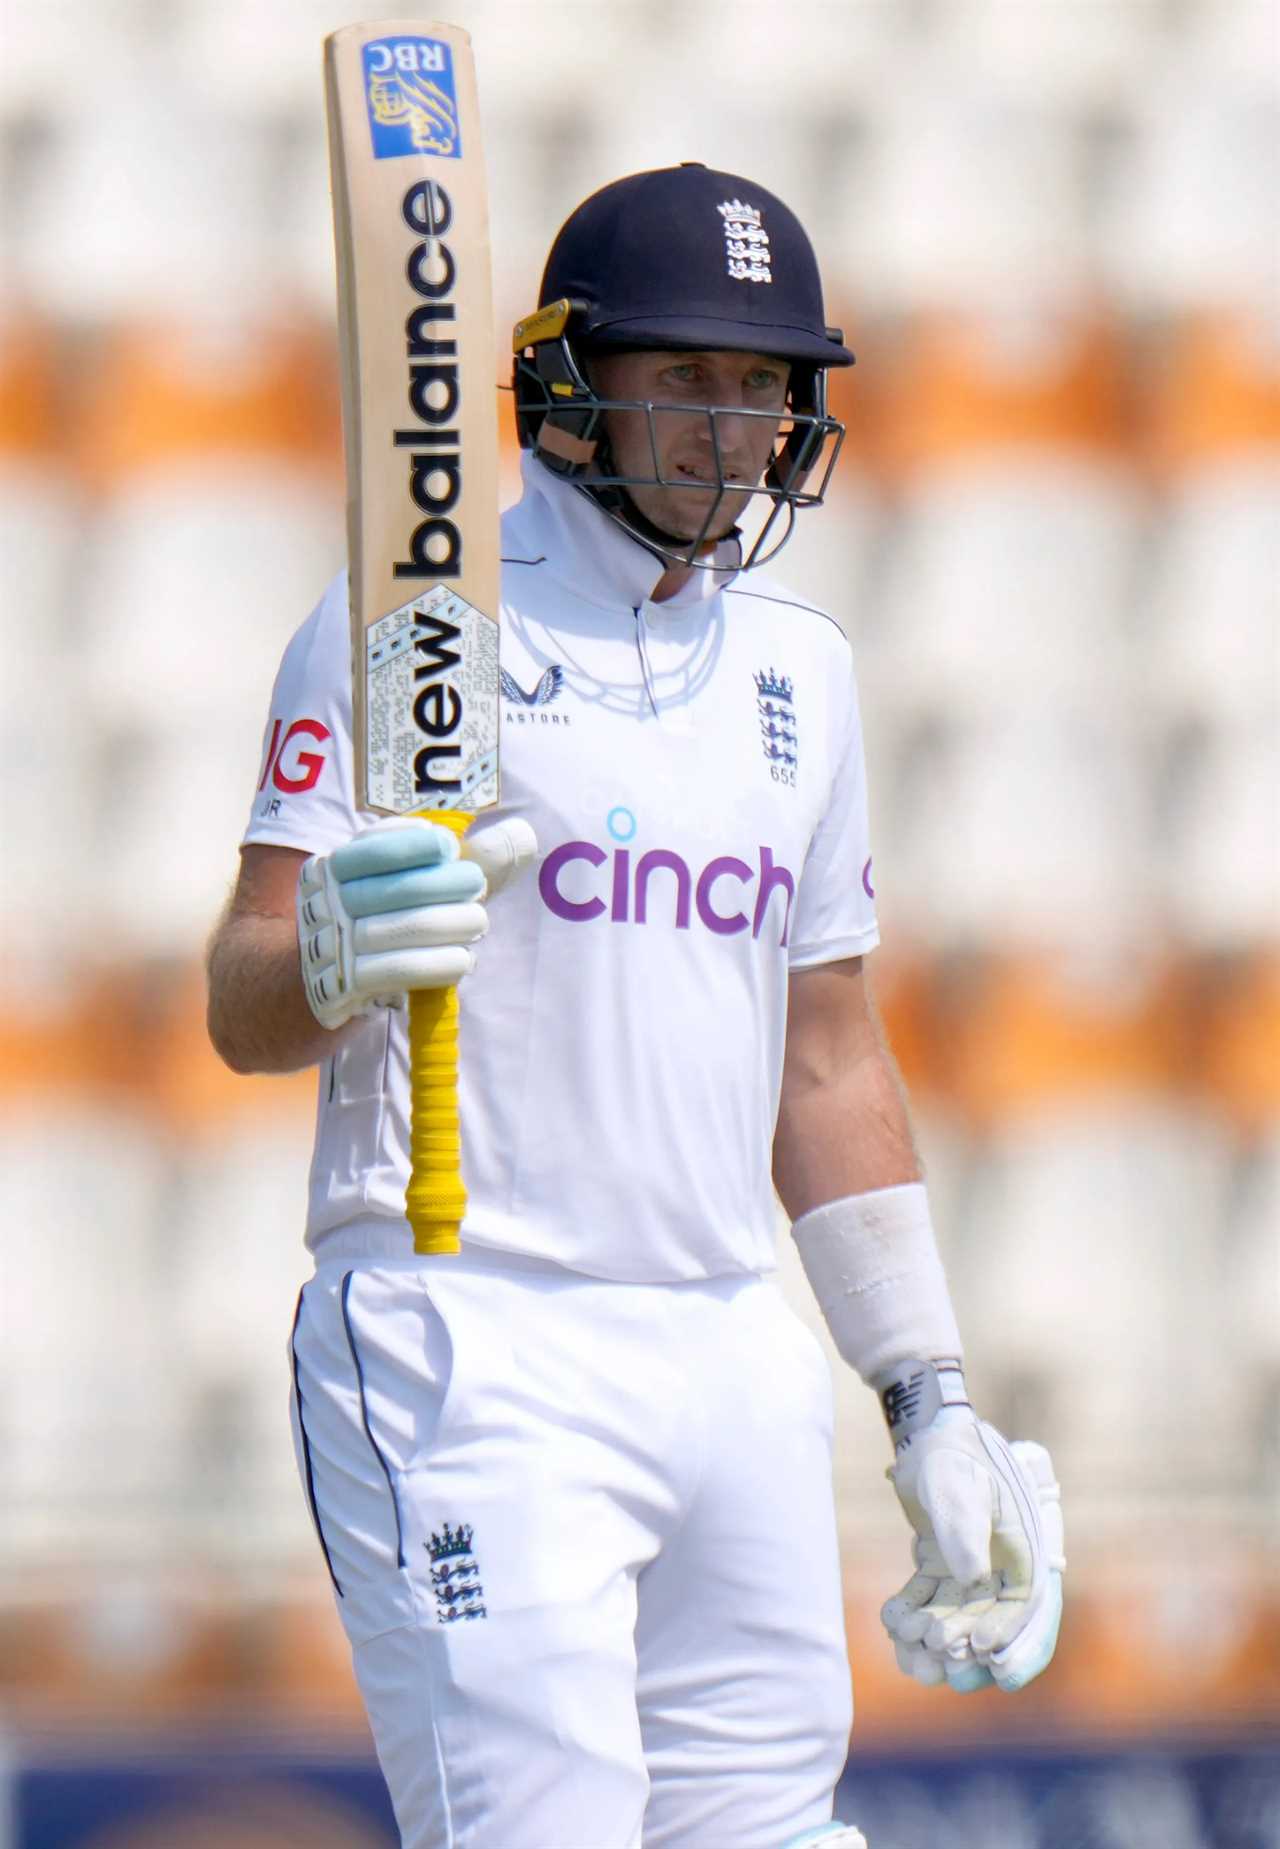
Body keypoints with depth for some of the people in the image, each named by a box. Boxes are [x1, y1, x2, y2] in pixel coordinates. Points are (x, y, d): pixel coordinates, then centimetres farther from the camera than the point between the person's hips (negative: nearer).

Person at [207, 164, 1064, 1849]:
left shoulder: (800, 668, 18)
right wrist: (338, 957, -32)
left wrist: (929, 1396, 18)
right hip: (467, 1345, -6)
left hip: (736, 1361, 6)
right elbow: (243, 1009, -8)